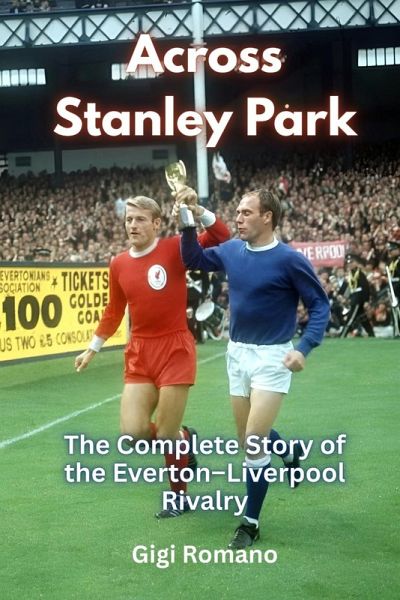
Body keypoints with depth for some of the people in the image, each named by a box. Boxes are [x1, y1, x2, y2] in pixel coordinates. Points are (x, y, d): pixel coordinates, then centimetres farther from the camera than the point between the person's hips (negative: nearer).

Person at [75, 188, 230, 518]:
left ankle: (179, 497, 24)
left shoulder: (174, 249, -7)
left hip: (175, 351, -4)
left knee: (166, 435, -1)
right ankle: (183, 437, 27)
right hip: (139, 354, 4)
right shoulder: (119, 264, 5)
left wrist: (195, 209, -26)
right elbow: (114, 311, 17)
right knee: (133, 432, -6)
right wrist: (93, 347, 21)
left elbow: (220, 237, -15)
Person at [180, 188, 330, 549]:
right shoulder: (231, 251, 2)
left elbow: (320, 305, -10)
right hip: (237, 354, 6)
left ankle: (251, 523, 6)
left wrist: (304, 348, -23)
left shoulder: (289, 260, -15)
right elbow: (193, 259, 17)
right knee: (248, 439, 15)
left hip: (272, 357, -6)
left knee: (255, 441, -9)